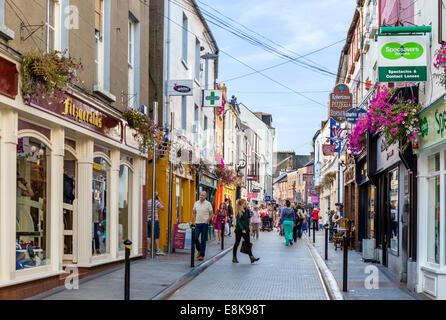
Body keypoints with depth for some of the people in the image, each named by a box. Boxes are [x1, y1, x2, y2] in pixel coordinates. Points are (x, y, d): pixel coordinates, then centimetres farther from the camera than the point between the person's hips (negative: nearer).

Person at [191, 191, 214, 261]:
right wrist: (191, 221, 6)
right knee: (195, 238, -3)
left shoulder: (208, 204, -3)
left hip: (204, 224, -4)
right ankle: (199, 250, 23)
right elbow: (193, 213, 16)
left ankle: (202, 255, 5)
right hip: (197, 223, 4)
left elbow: (211, 214, -3)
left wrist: (207, 221, -15)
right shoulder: (196, 203, 9)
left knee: (203, 240, -1)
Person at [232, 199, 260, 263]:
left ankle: (251, 258, -7)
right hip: (239, 229, -6)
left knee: (248, 243, -1)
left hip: (245, 229, 6)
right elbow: (238, 221, -14)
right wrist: (242, 229, -21)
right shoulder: (238, 212, -10)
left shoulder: (246, 211, 9)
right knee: (237, 243, 4)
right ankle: (234, 258, 14)